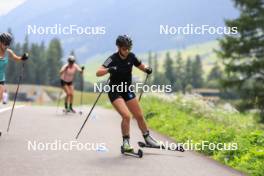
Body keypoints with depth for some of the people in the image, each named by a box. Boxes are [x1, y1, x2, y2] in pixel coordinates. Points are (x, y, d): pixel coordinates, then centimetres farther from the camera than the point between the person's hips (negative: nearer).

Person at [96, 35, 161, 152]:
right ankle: (126, 142, -6)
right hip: (115, 92, -5)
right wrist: (109, 69, -48)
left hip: (127, 90, 5)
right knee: (126, 116, -21)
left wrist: (147, 69, -12)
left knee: (139, 116, 9)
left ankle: (147, 138, 29)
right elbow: (98, 73, -29)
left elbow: (141, 66, 11)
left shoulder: (131, 56, -5)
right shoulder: (113, 59, -20)